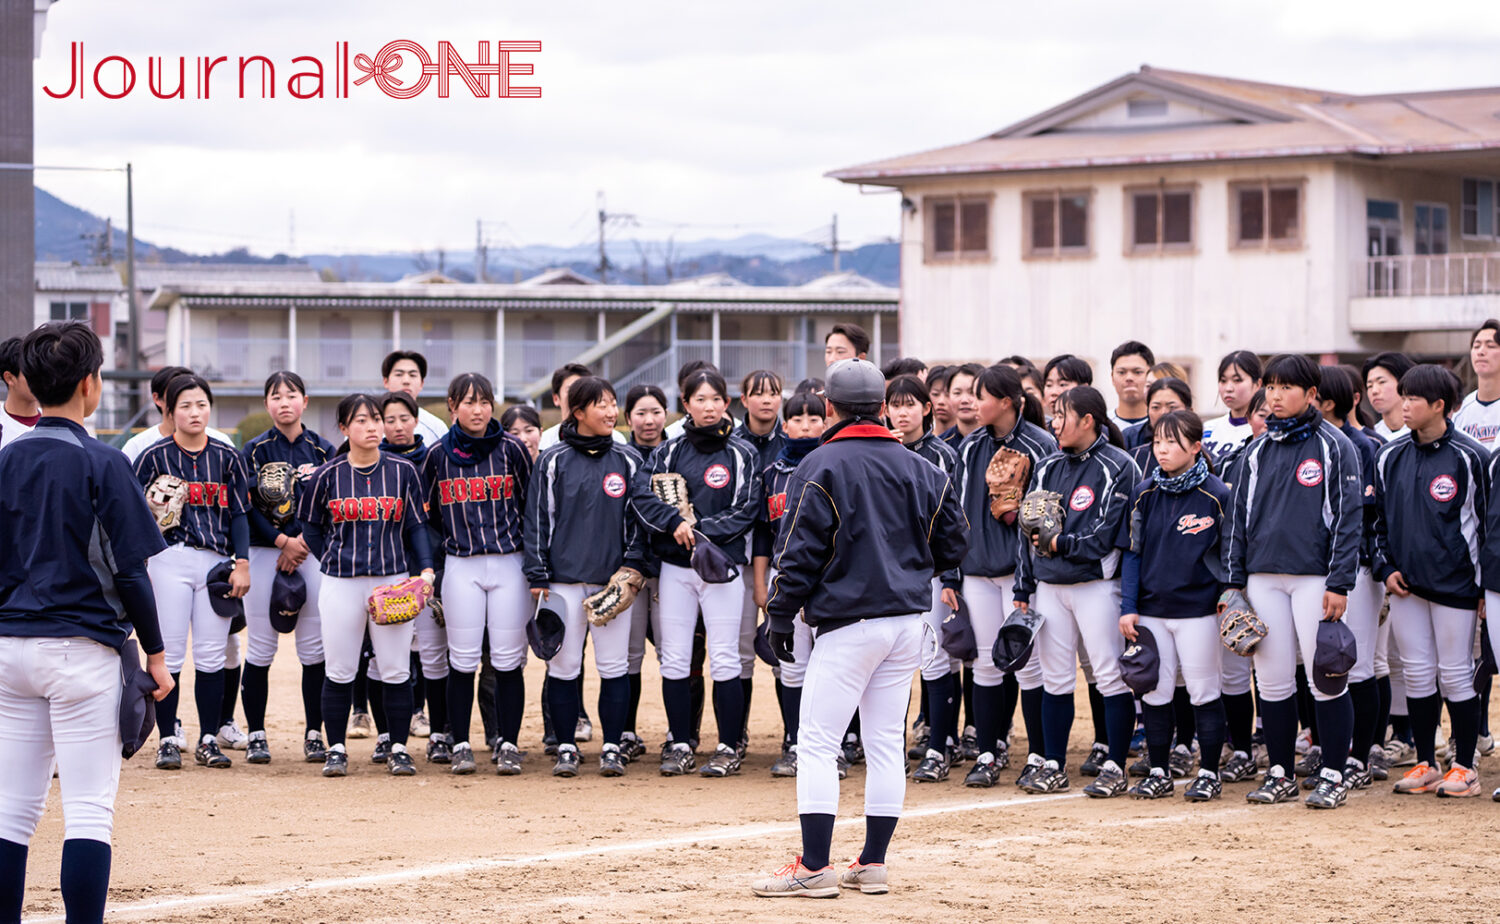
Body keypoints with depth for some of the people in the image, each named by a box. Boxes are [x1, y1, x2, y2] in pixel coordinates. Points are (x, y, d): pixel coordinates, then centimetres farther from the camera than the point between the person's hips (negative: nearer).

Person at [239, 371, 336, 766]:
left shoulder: (323, 451, 8)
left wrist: (303, 542, -9)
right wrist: (282, 541, -13)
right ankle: (255, 734, 6)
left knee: (314, 646, 0)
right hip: (264, 552, -1)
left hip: (311, 552, 1)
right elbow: (246, 507, -3)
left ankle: (314, 733, 7)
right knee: (261, 647, -1)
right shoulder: (255, 450, 4)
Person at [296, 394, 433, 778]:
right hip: (340, 584, 0)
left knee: (396, 671, 0)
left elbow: (416, 526, 7)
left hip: (392, 580, 0)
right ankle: (336, 749, 13)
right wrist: (333, 562, 3)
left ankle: (399, 749, 10)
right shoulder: (329, 475, 2)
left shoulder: (403, 471, 4)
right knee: (339, 671, 2)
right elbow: (311, 527, 13)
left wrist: (426, 569, -5)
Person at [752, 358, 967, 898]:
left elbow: (801, 551, -10)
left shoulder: (822, 466, -8)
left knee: (817, 742, -3)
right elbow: (952, 545, 11)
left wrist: (782, 614, -2)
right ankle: (873, 864, 13)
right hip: (909, 620, 6)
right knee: (886, 741, 11)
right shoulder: (919, 469, 8)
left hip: (849, 621, -6)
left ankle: (815, 868, -7)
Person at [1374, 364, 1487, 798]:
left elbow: (1484, 519, -3)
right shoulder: (1391, 456, 8)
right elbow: (1381, 517, 16)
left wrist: (1482, 583, -4)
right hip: (1405, 583, 5)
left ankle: (1464, 766, 10)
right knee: (1418, 674, 7)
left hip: (1454, 583, -4)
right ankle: (1426, 764, 16)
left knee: (1455, 675, 0)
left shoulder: (1469, 457, -6)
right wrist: (1386, 567, 5)